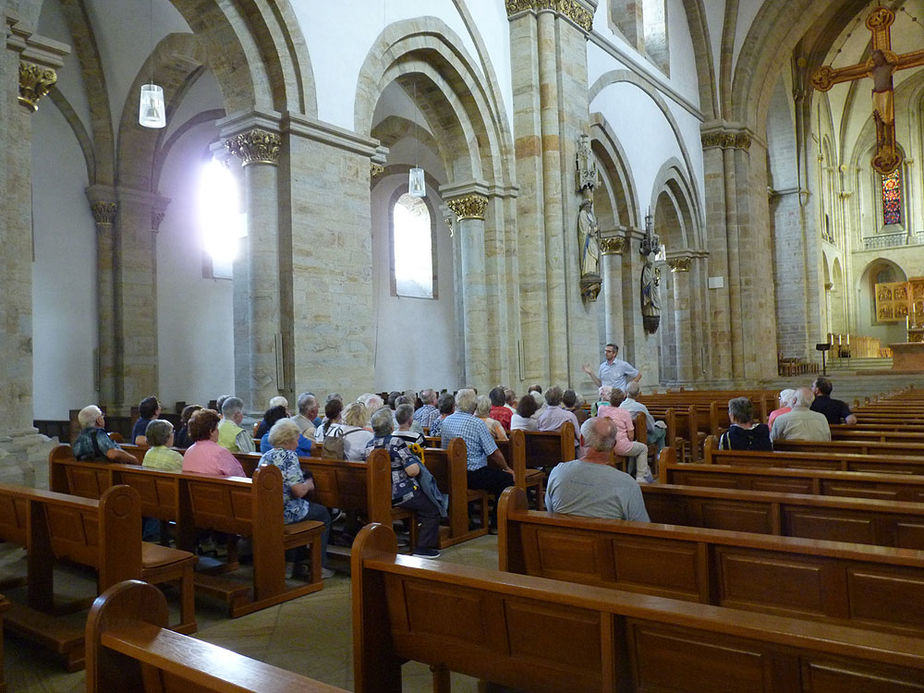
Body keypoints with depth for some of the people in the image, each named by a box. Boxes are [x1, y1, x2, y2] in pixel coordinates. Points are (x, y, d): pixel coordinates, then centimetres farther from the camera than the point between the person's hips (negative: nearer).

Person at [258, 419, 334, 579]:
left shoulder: (265, 456, 10)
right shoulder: (289, 456, -15)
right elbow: (298, 491, -21)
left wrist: (304, 483, 20)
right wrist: (308, 484, 0)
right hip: (284, 512, -8)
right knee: (323, 513, 16)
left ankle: (296, 565, 29)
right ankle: (319, 567, 14)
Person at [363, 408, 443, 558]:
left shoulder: (368, 445, 2)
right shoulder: (396, 442, -19)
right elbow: (413, 470, -23)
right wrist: (417, 463, 0)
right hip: (399, 495, -8)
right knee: (432, 511, 7)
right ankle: (422, 548, 6)